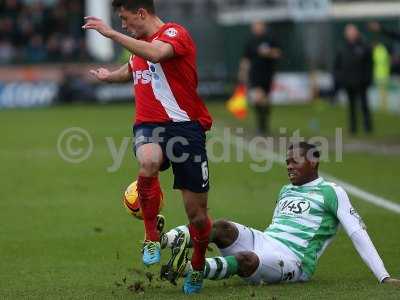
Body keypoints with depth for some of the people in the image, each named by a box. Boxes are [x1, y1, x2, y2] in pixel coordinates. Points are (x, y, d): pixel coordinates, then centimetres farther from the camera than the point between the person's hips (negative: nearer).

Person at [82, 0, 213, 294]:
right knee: (148, 162, -34)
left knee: (197, 211, 0)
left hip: (185, 124, -5)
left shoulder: (174, 33, -7)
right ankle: (152, 237, -20)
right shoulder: (140, 44, 19)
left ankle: (198, 268, 27)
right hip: (149, 126, 5)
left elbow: (155, 53, -30)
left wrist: (111, 33, -28)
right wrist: (110, 76, 60)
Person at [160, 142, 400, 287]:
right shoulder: (286, 191, 28)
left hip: (292, 259, -6)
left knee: (245, 259, -37)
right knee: (222, 228, -23)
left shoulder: (331, 192, 4)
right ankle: (166, 239, -47)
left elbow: (358, 233, -2)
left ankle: (186, 268, -58)